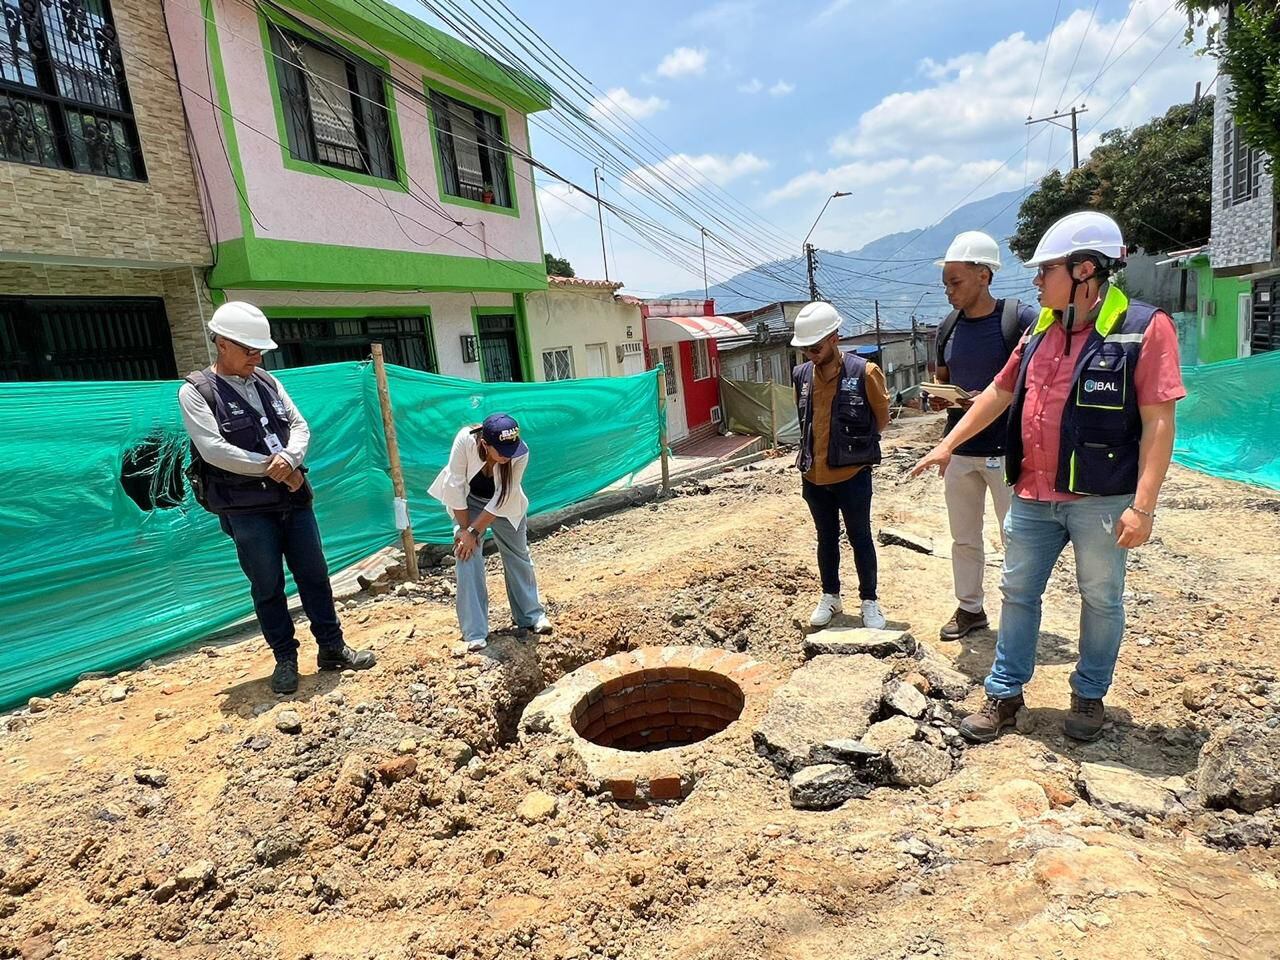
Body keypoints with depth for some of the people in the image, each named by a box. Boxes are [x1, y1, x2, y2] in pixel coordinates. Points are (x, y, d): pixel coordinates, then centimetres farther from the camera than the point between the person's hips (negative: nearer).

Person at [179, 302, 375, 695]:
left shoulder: (268, 382, 10)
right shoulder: (195, 392, -5)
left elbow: (300, 426, 5)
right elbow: (213, 449, -15)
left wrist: (289, 459, -15)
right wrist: (270, 467, -13)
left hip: (293, 497, 5)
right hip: (245, 508, -5)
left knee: (314, 574, 9)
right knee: (267, 586, 6)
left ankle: (332, 648, 21)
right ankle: (285, 659, 21)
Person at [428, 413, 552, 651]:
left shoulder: (520, 454, -34)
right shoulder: (465, 440, -37)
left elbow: (501, 501, -26)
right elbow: (454, 485, -25)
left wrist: (474, 532, -24)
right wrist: (464, 528, -20)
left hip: (504, 505, 1)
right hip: (467, 501, -1)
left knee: (519, 556, 8)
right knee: (468, 559, -12)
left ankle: (531, 616, 28)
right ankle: (475, 633, -5)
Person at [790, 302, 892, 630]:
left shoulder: (864, 372, -12)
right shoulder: (801, 375, 1)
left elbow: (882, 419, 1)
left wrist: (855, 444, 10)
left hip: (852, 475, -4)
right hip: (814, 476, 4)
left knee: (860, 539, 9)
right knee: (826, 538, 16)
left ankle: (870, 601, 24)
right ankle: (830, 596, 31)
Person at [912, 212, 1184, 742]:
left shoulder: (1144, 327, -10)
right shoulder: (1040, 331, 8)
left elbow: (1158, 423, -14)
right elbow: (999, 393, 17)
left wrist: (1142, 505, -19)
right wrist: (946, 445, 16)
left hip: (1100, 500, -5)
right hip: (1033, 496, 5)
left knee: (1101, 600, 12)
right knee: (1017, 593, 11)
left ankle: (1090, 694, 32)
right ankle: (1004, 693, 24)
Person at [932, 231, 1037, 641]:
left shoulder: (1020, 318, -11)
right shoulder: (948, 327, 6)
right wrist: (939, 397, -7)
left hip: (1006, 451, -5)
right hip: (959, 450, 5)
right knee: (964, 538, 15)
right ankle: (969, 608, 30)